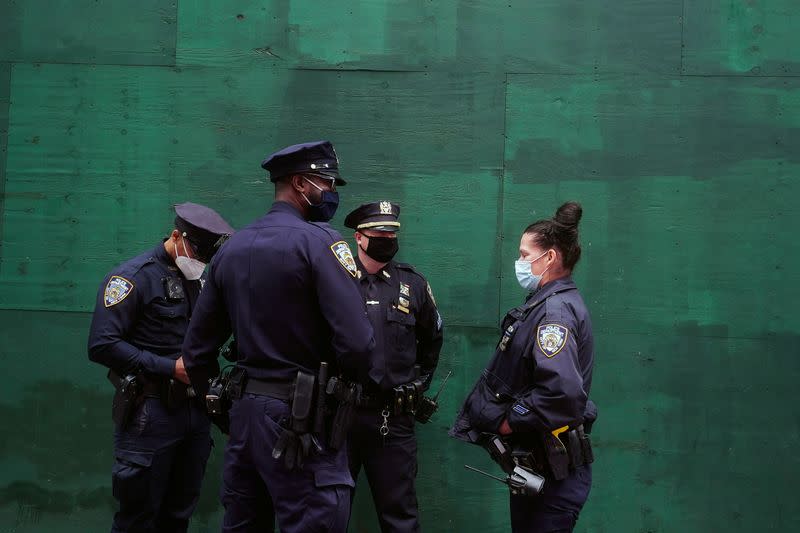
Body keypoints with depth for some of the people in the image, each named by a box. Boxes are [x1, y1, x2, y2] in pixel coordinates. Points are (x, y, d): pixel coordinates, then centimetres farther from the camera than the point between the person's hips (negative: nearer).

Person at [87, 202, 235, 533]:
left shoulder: (200, 279, 12)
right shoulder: (134, 276, -10)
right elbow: (102, 345, -18)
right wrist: (170, 368, -18)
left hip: (194, 410, 7)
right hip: (151, 414, -7)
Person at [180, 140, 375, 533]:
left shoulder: (231, 247, 11)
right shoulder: (317, 240, -11)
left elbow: (197, 344, 13)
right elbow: (357, 342, -20)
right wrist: (343, 378, 0)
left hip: (243, 410, 8)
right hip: (300, 419, -8)